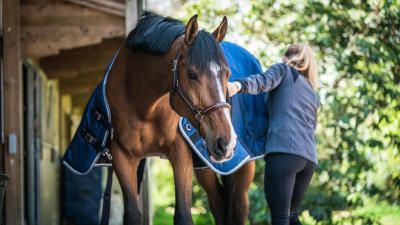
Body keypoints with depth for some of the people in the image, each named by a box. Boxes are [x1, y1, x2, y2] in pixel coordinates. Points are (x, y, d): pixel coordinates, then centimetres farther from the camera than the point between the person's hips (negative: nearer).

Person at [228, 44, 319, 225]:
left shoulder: (283, 70, 13)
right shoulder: (312, 94, 32)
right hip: (309, 158, 7)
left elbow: (264, 81, -9)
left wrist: (238, 85, -29)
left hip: (284, 150, -7)